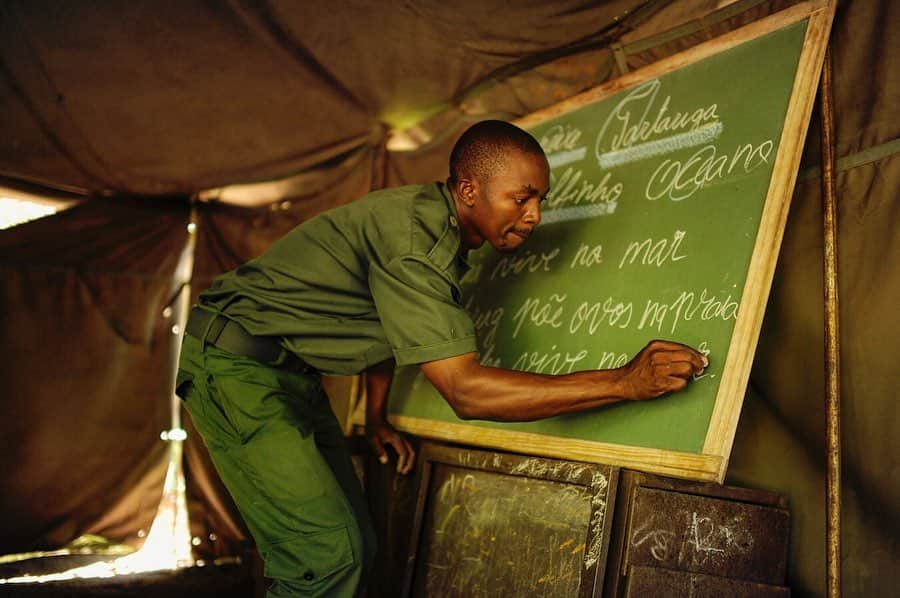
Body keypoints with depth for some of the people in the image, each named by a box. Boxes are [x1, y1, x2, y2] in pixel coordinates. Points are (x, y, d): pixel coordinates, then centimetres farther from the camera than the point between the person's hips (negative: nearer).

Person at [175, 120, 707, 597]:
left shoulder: (438, 222, 2)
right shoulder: (412, 238, -28)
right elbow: (465, 389, -34)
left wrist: (376, 418, 20)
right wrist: (624, 382, -34)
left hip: (292, 375, 9)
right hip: (237, 364, -9)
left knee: (355, 547, 8)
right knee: (328, 555, -16)